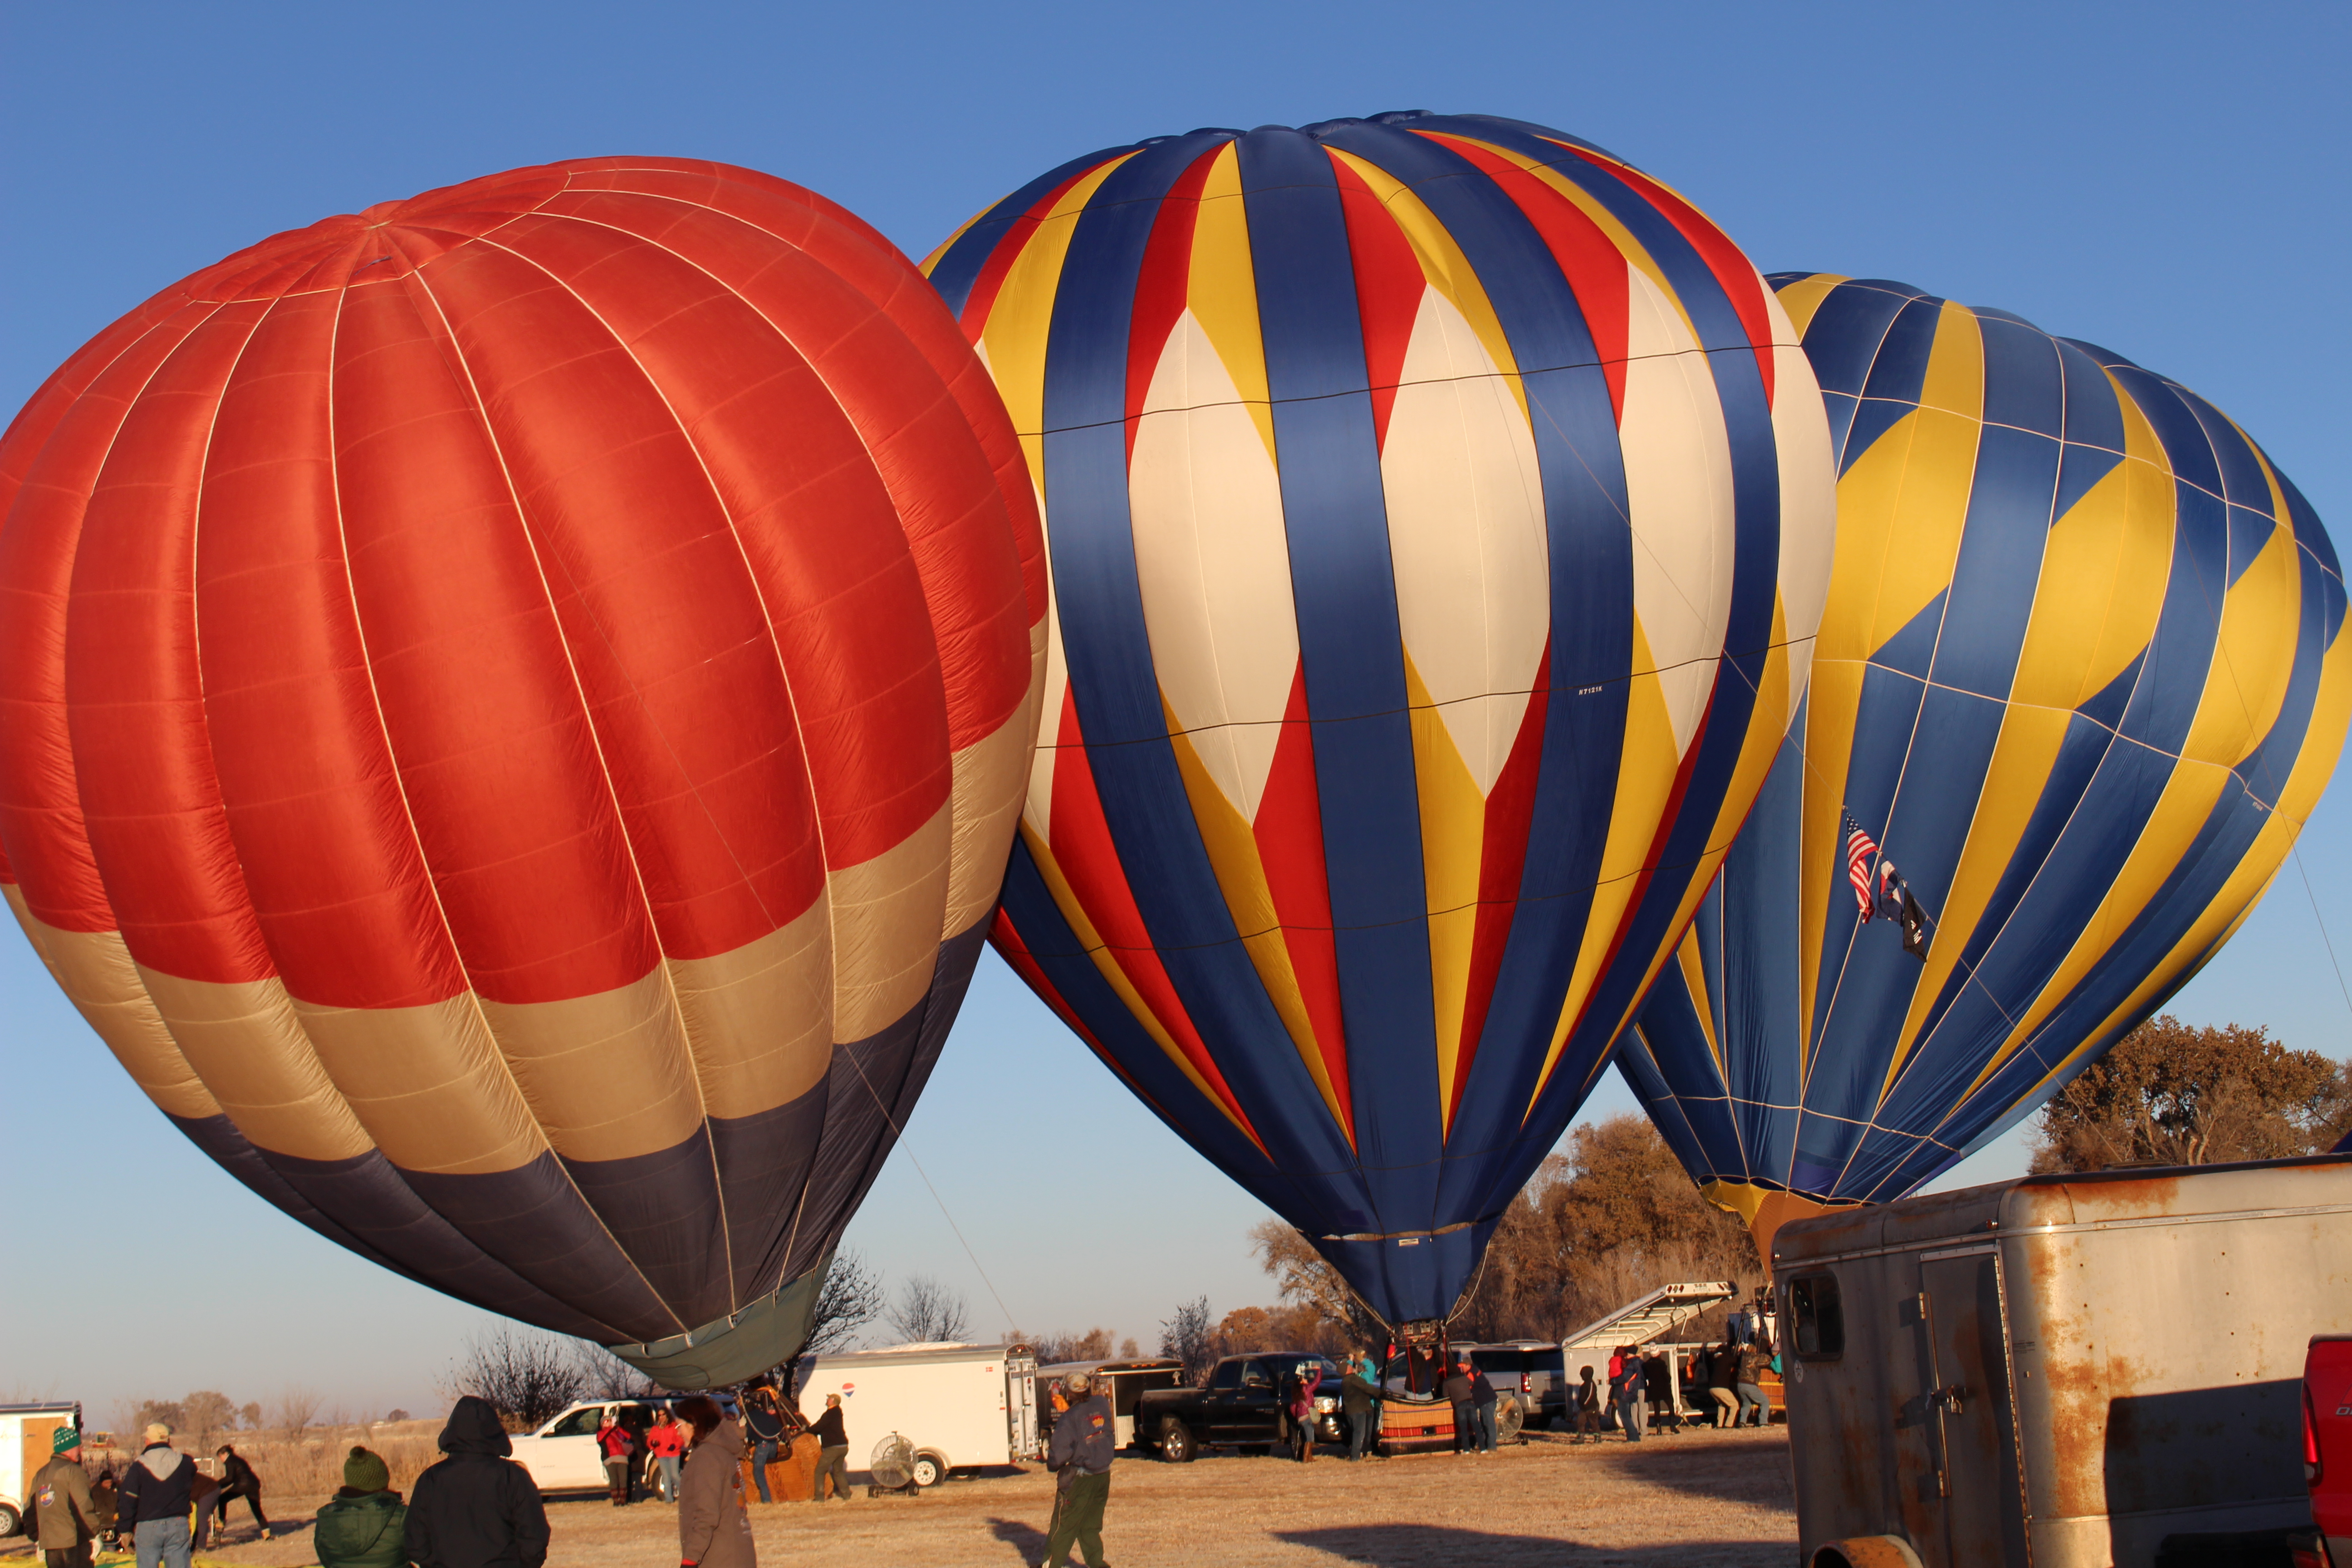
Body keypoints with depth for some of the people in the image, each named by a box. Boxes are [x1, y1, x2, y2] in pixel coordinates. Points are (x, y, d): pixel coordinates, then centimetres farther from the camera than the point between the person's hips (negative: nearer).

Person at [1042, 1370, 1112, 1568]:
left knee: (1064, 1524, 4)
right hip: (1103, 1476, 5)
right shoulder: (1102, 1405, -3)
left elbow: (1060, 1454, -18)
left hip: (1078, 1479, -5)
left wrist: (1051, 1464, 2)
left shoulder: (1070, 1419, -18)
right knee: (1091, 1526, 15)